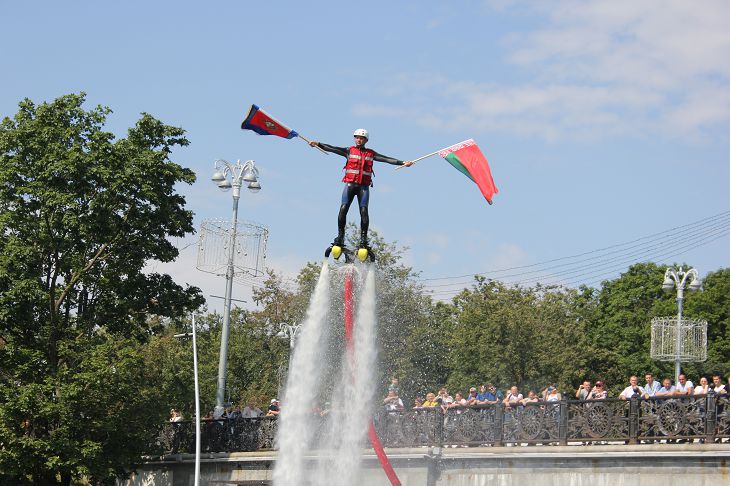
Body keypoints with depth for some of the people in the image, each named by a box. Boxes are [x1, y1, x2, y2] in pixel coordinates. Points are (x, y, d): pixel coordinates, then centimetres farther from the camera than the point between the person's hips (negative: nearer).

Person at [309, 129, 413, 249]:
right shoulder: (349, 151, 10)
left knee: (364, 211, -10)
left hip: (364, 186, 1)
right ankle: (340, 236, -6)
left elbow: (386, 159, 7)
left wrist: (402, 162, -2)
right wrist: (319, 144, -11)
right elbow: (333, 149, 1)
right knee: (343, 209, -13)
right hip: (350, 184, -1)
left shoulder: (371, 153, 13)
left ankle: (363, 239, -5)